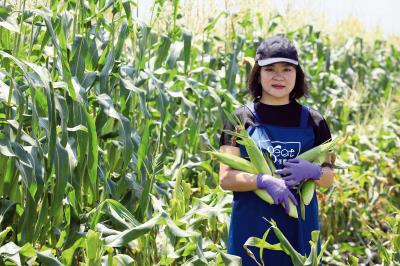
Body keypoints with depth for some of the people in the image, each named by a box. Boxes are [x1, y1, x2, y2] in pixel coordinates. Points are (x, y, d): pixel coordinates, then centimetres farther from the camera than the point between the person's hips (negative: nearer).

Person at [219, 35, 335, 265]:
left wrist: (312, 171, -14)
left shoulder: (312, 120, 5)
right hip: (252, 228, -2)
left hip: (300, 227, 2)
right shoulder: (241, 118, -1)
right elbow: (226, 179, -5)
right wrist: (264, 181, -22)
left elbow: (329, 179, 8)